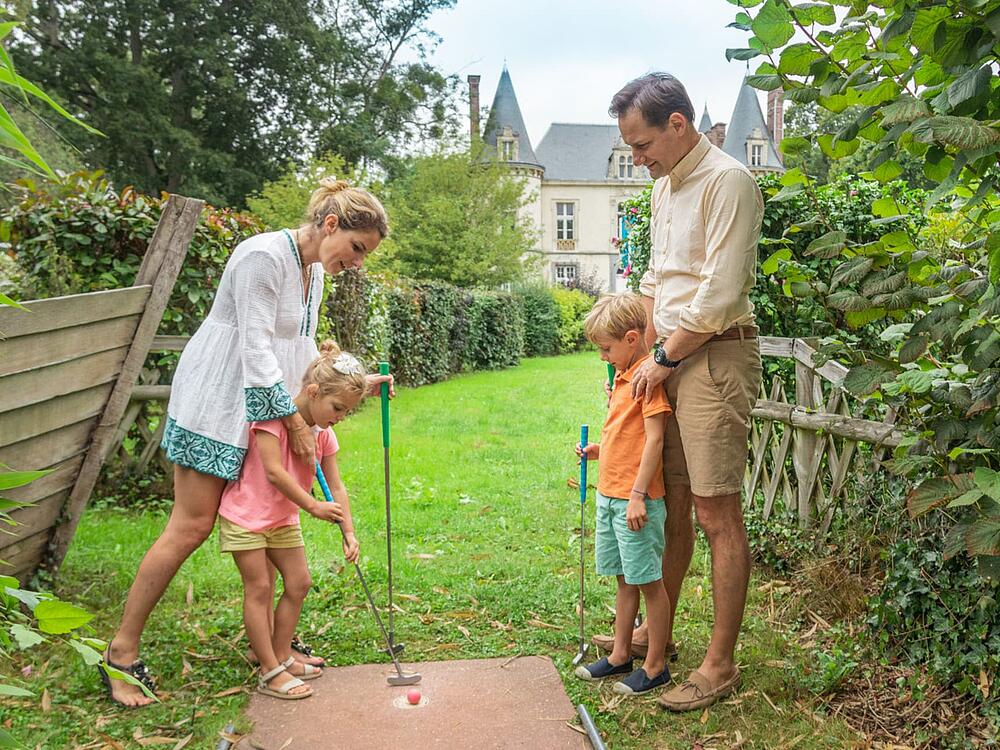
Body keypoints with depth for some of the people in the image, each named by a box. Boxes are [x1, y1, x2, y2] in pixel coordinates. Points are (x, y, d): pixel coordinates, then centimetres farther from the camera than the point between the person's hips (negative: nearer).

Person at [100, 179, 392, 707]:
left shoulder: (315, 272, 11)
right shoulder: (263, 256, -18)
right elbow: (255, 349, -22)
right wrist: (294, 421, -22)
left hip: (264, 407, 9)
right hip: (217, 401, -9)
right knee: (193, 525, -7)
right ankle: (122, 650, 5)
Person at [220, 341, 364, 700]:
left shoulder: (324, 434, -1)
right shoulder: (274, 415, -22)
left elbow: (336, 487, 0)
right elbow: (273, 471, -27)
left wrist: (349, 532, -8)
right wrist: (313, 505, -24)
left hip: (283, 518, 8)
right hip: (245, 513, -7)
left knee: (298, 582, 7)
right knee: (259, 589, -4)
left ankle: (282, 657, 21)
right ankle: (270, 672, 2)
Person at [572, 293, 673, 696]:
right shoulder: (622, 376, 15)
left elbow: (654, 439, -19)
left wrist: (637, 495, -21)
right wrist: (599, 451, 9)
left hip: (636, 499, -9)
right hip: (609, 494, 9)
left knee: (648, 582, 3)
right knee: (625, 581, 18)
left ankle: (655, 667, 16)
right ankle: (620, 656, 29)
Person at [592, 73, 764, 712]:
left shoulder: (727, 181, -12)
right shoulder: (665, 185, 16)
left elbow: (719, 296, -19)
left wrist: (664, 358, -10)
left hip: (716, 357, -8)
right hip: (671, 358, 9)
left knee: (718, 515, -3)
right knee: (673, 503, 15)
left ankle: (721, 665, 9)